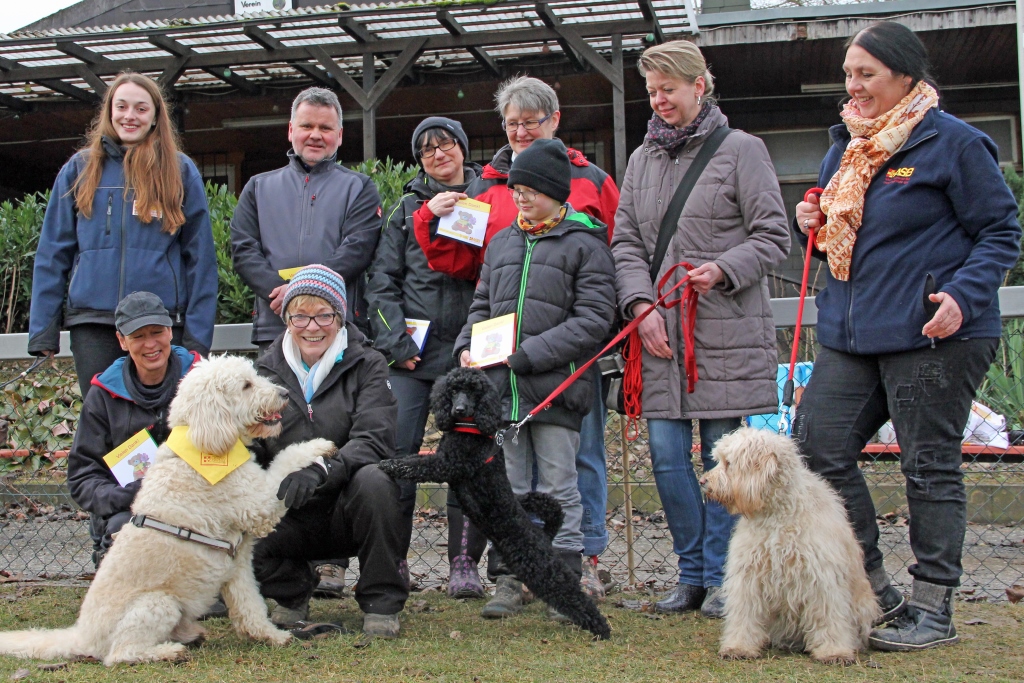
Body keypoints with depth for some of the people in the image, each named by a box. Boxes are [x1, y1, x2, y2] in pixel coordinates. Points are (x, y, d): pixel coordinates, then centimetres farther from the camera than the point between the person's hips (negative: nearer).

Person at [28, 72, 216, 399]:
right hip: (93, 321, 1)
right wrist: (43, 328, 1)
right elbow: (53, 253, 9)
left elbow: (200, 256, 3)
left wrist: (197, 335, -4)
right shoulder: (81, 169, 10)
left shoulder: (180, 171, 6)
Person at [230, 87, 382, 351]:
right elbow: (243, 250, 7)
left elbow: (357, 250, -4)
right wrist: (279, 291, -11)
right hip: (273, 329, 2)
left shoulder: (359, 188, 12)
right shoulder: (258, 187, 19)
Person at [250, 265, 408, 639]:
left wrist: (319, 471, -34)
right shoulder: (268, 369, 7)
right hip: (291, 515, 2)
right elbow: (252, 443, 1)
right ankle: (291, 592, 7)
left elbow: (374, 440, -18)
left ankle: (382, 602, -12)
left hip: (349, 508, -2)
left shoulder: (367, 365, -3)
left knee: (373, 479, -35)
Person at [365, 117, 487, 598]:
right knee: (395, 450, -6)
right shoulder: (407, 208, 14)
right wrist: (394, 343, -3)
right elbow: (381, 281, 10)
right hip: (411, 350, 1)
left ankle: (464, 562, 9)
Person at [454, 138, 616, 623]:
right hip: (501, 387, 5)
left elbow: (594, 319, -10)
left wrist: (527, 354, -15)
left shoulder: (585, 244, -2)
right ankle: (507, 578, 18)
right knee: (508, 487, 10)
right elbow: (482, 305, 22)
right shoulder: (502, 242, 16)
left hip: (556, 387, -5)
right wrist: (467, 346, 2)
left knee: (558, 488, 4)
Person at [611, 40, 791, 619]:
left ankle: (721, 578, 13)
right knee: (667, 455, 3)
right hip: (661, 331, 5)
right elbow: (626, 243, 13)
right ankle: (693, 574, 17)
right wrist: (641, 303, -3)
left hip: (728, 331, -4)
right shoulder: (643, 159, 16)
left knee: (723, 454, 0)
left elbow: (774, 236, -2)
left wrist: (722, 270, -18)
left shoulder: (741, 150, 1)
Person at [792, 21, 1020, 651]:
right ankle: (875, 591, 18)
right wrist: (815, 224, 4)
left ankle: (934, 610, 14)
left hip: (931, 335, -7)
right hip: (850, 334, 8)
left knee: (931, 467, 1)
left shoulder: (954, 142, -7)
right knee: (817, 448, 3)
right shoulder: (845, 147, 15)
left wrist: (963, 295, -20)